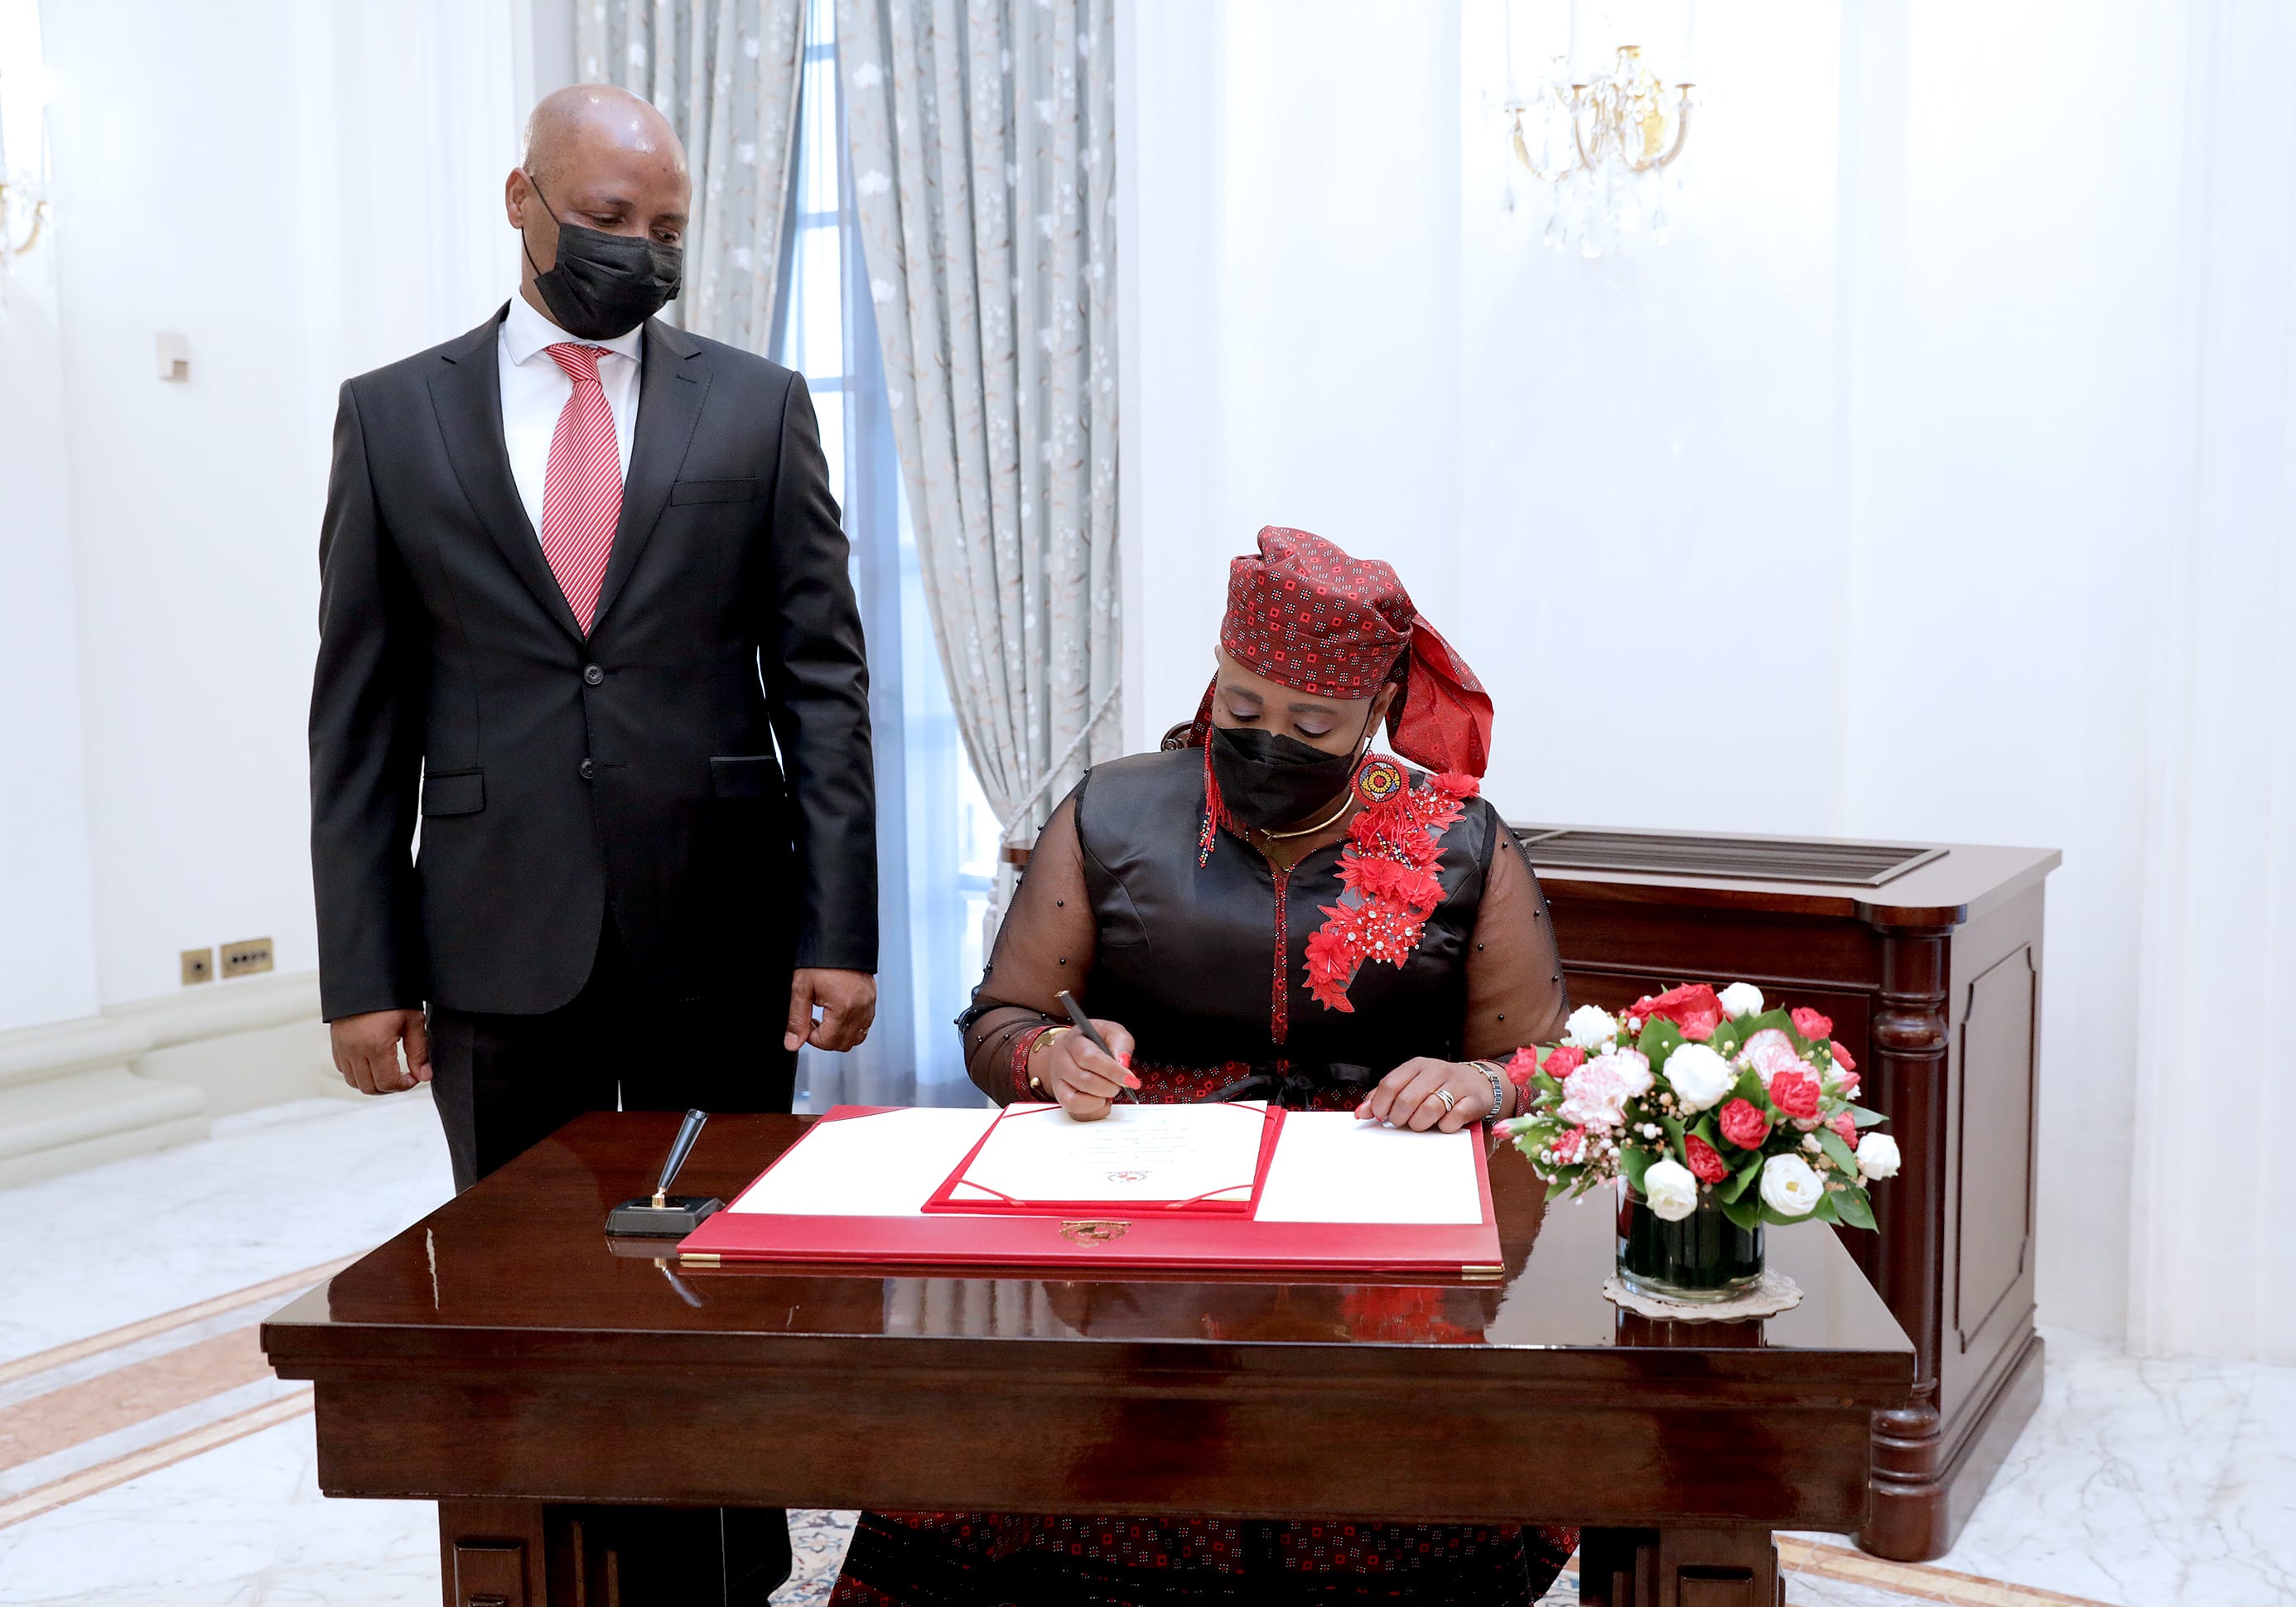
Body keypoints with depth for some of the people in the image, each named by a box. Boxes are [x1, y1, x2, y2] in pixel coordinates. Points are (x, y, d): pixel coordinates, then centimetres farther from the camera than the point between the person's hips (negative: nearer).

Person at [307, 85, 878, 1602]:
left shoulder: (758, 405, 4)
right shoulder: (396, 412, 6)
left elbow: (823, 675, 1)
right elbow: (361, 713, 5)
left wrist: (840, 931, -6)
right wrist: (363, 967, 0)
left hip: (719, 937, 0)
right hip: (499, 949, 1)